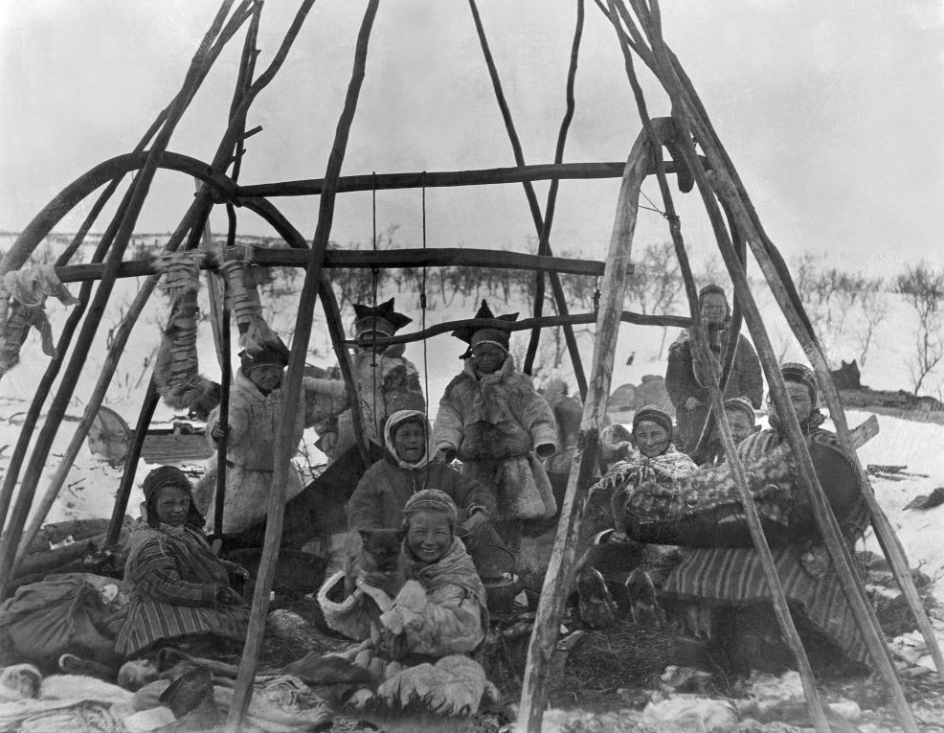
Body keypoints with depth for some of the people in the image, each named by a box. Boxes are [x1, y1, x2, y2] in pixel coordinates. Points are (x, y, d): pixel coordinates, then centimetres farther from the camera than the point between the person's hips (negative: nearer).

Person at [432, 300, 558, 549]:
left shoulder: (518, 384, 4)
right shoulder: (459, 388, 9)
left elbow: (539, 416, 2)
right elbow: (448, 419, 5)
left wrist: (545, 440, -14)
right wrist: (446, 443, -13)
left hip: (513, 466, -1)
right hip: (476, 469, 1)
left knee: (509, 524, -2)